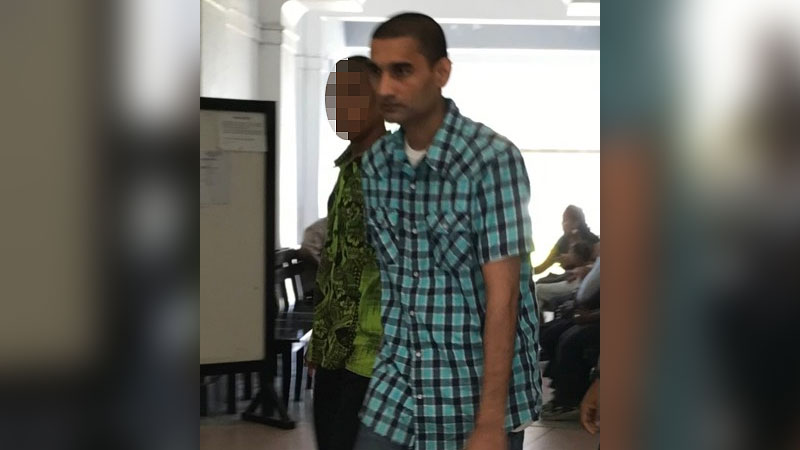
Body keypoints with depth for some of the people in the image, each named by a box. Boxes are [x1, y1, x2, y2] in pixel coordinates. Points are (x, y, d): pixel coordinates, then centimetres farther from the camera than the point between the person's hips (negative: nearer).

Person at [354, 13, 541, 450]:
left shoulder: (493, 159, -15)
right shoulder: (375, 162, 2)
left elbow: (502, 296, -18)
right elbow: (383, 273, 9)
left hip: (478, 393, -4)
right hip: (395, 391, 5)